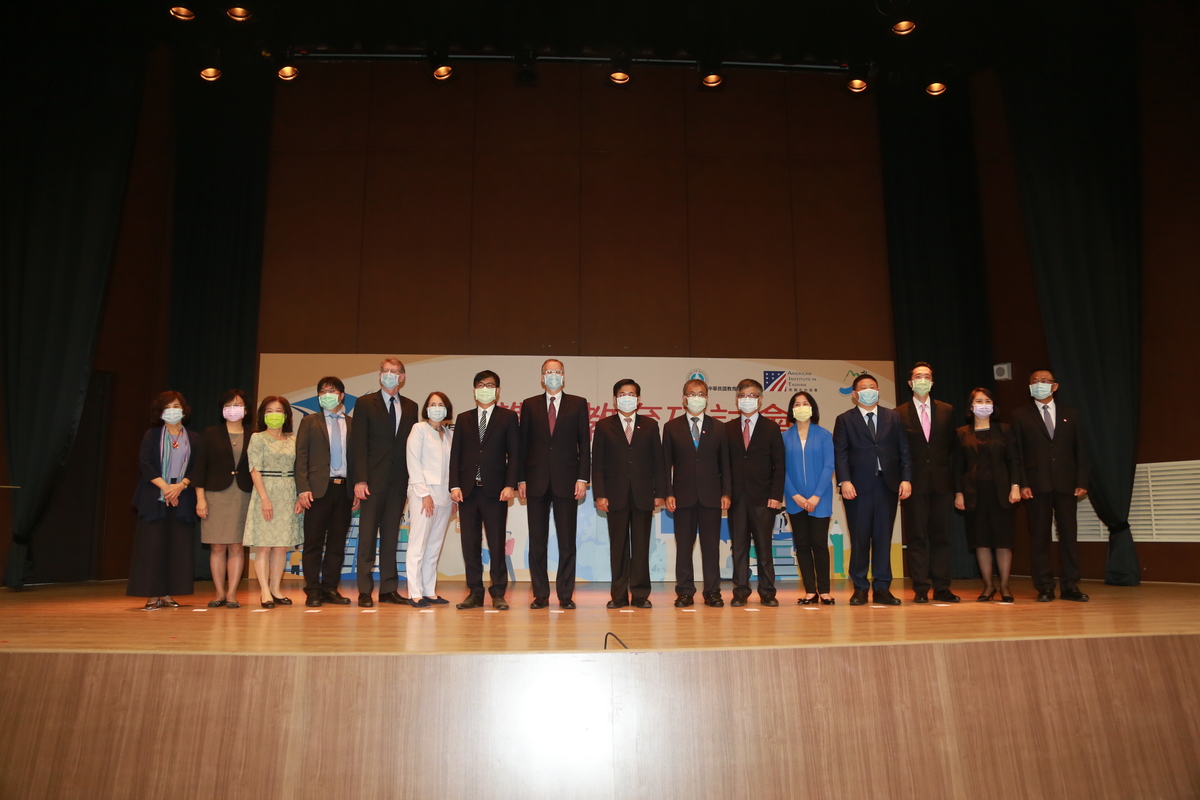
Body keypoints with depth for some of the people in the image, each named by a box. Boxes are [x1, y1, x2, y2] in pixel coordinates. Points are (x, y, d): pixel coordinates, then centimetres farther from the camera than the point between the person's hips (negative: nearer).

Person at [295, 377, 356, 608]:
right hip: (319, 489, -2)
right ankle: (313, 591, 8)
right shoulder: (309, 422, 9)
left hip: (344, 490, 2)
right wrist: (303, 489, -9)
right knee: (314, 543, 1)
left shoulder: (352, 424, 11)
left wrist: (357, 489, 1)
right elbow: (301, 457, 2)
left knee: (337, 542, 6)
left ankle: (330, 588, 15)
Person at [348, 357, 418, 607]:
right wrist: (359, 480, -12)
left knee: (391, 537, 7)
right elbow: (358, 444, -3)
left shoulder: (410, 407, 12)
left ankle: (389, 589, 13)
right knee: (367, 536, 0)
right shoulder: (365, 403, 3)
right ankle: (365, 590, 6)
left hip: (399, 482, 3)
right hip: (373, 481, -3)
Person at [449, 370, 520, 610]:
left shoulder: (508, 417, 6)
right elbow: (455, 454, 10)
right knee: (470, 544, 5)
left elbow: (514, 454, 1)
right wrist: (454, 485, -1)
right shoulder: (463, 419, 14)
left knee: (496, 544, -1)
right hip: (468, 490, 3)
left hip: (495, 490, -3)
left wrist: (510, 485, -9)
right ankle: (475, 593, 13)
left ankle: (498, 594, 7)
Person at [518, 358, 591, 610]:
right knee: (537, 542, 4)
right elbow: (523, 444, 8)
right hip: (537, 481, 1)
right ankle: (540, 595, 12)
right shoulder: (529, 405, 10)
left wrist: (582, 478, -5)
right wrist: (520, 479, 1)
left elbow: (584, 443, 3)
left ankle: (565, 595, 9)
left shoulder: (578, 404, 7)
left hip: (566, 481, -1)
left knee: (567, 542, 2)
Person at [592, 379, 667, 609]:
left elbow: (658, 462, 7)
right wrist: (599, 495, -6)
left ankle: (640, 594, 10)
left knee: (641, 546, 2)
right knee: (618, 547, 3)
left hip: (643, 495, 1)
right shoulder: (604, 426, 6)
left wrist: (660, 493, 0)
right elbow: (597, 464, 3)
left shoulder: (650, 426, 10)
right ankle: (619, 595, 10)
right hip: (616, 495, 0)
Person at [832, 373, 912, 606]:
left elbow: (904, 450, 9)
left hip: (887, 484, 2)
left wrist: (906, 478, -2)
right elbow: (840, 453, -1)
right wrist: (844, 481, -14)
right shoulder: (845, 420, 6)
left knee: (884, 536, 4)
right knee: (859, 538, 1)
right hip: (858, 486, -2)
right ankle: (860, 588, 10)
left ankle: (882, 588, 11)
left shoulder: (893, 417, 14)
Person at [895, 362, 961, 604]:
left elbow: (953, 446, 10)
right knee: (916, 537, 1)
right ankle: (920, 589, 5)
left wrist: (953, 480, 1)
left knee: (941, 536, 6)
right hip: (914, 484, -2)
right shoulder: (899, 414, 3)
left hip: (941, 483, 2)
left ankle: (942, 588, 13)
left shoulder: (947, 411, 11)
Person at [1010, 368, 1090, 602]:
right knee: (1039, 537, 1)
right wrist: (1022, 484, -8)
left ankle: (1070, 586, 11)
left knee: (1069, 534, 3)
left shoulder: (1070, 414, 12)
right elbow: (1017, 453, 1)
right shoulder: (1021, 415, 5)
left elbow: (1079, 450, 10)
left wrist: (1081, 482, 0)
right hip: (1037, 484, -2)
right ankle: (1045, 588, 7)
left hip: (1066, 484, 2)